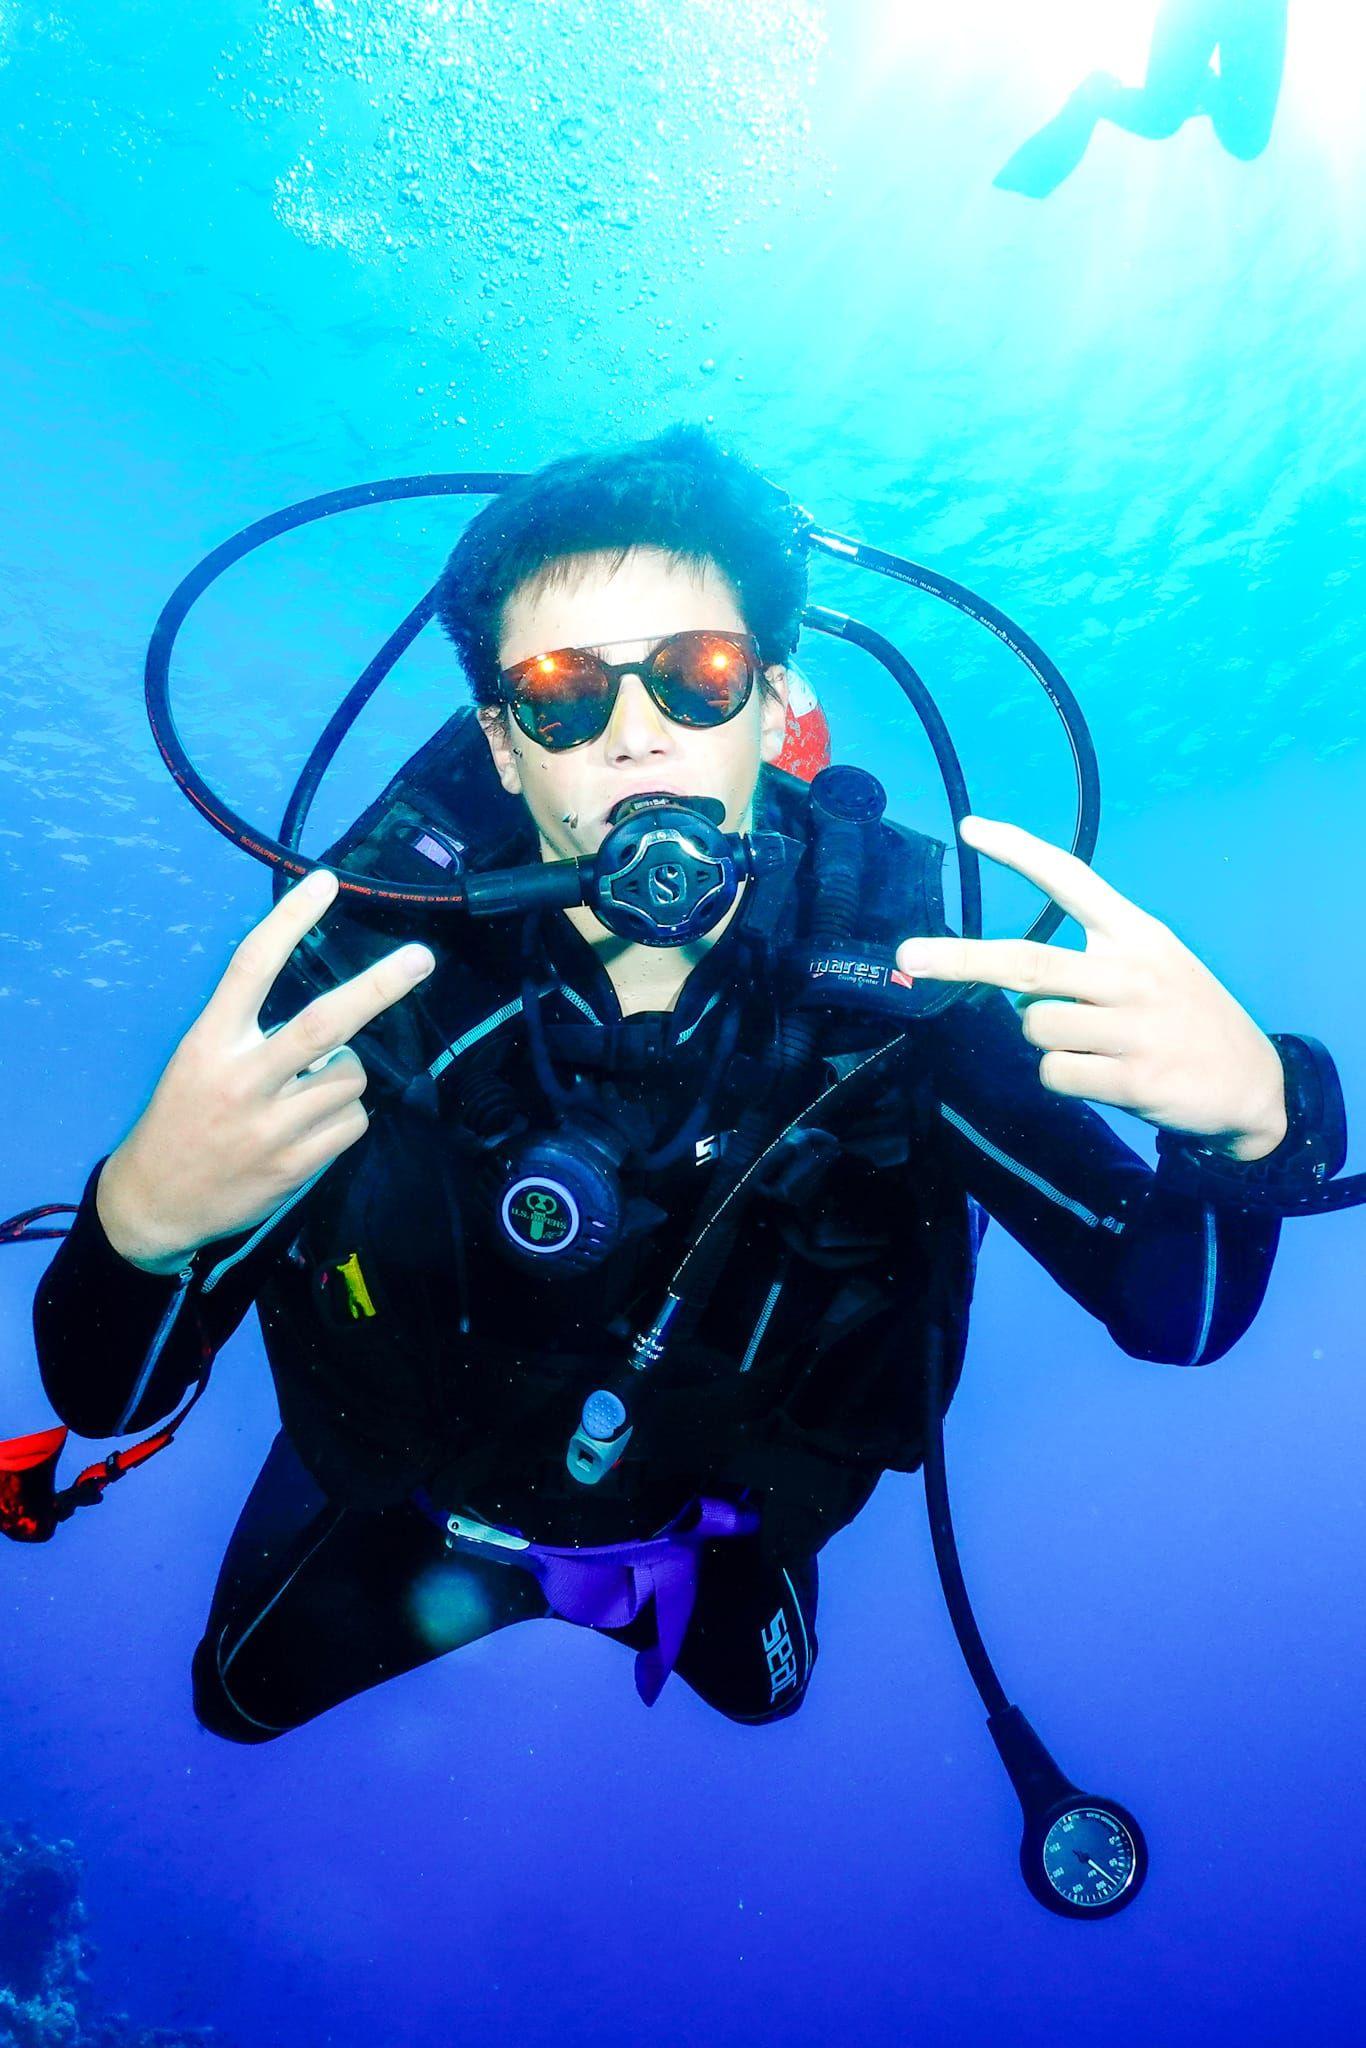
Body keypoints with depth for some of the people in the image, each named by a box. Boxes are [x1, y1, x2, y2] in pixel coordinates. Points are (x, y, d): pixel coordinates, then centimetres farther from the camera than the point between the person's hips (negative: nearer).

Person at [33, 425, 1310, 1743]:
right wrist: (140, 1222, -53)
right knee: (241, 1701, 26)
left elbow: (1176, 1314, -25)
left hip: (713, 1523, 1)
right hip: (398, 1518, 0)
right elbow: (99, 1394, -29)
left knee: (755, 1690, 31)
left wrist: (1248, 1119, -48)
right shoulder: (381, 963, -31)